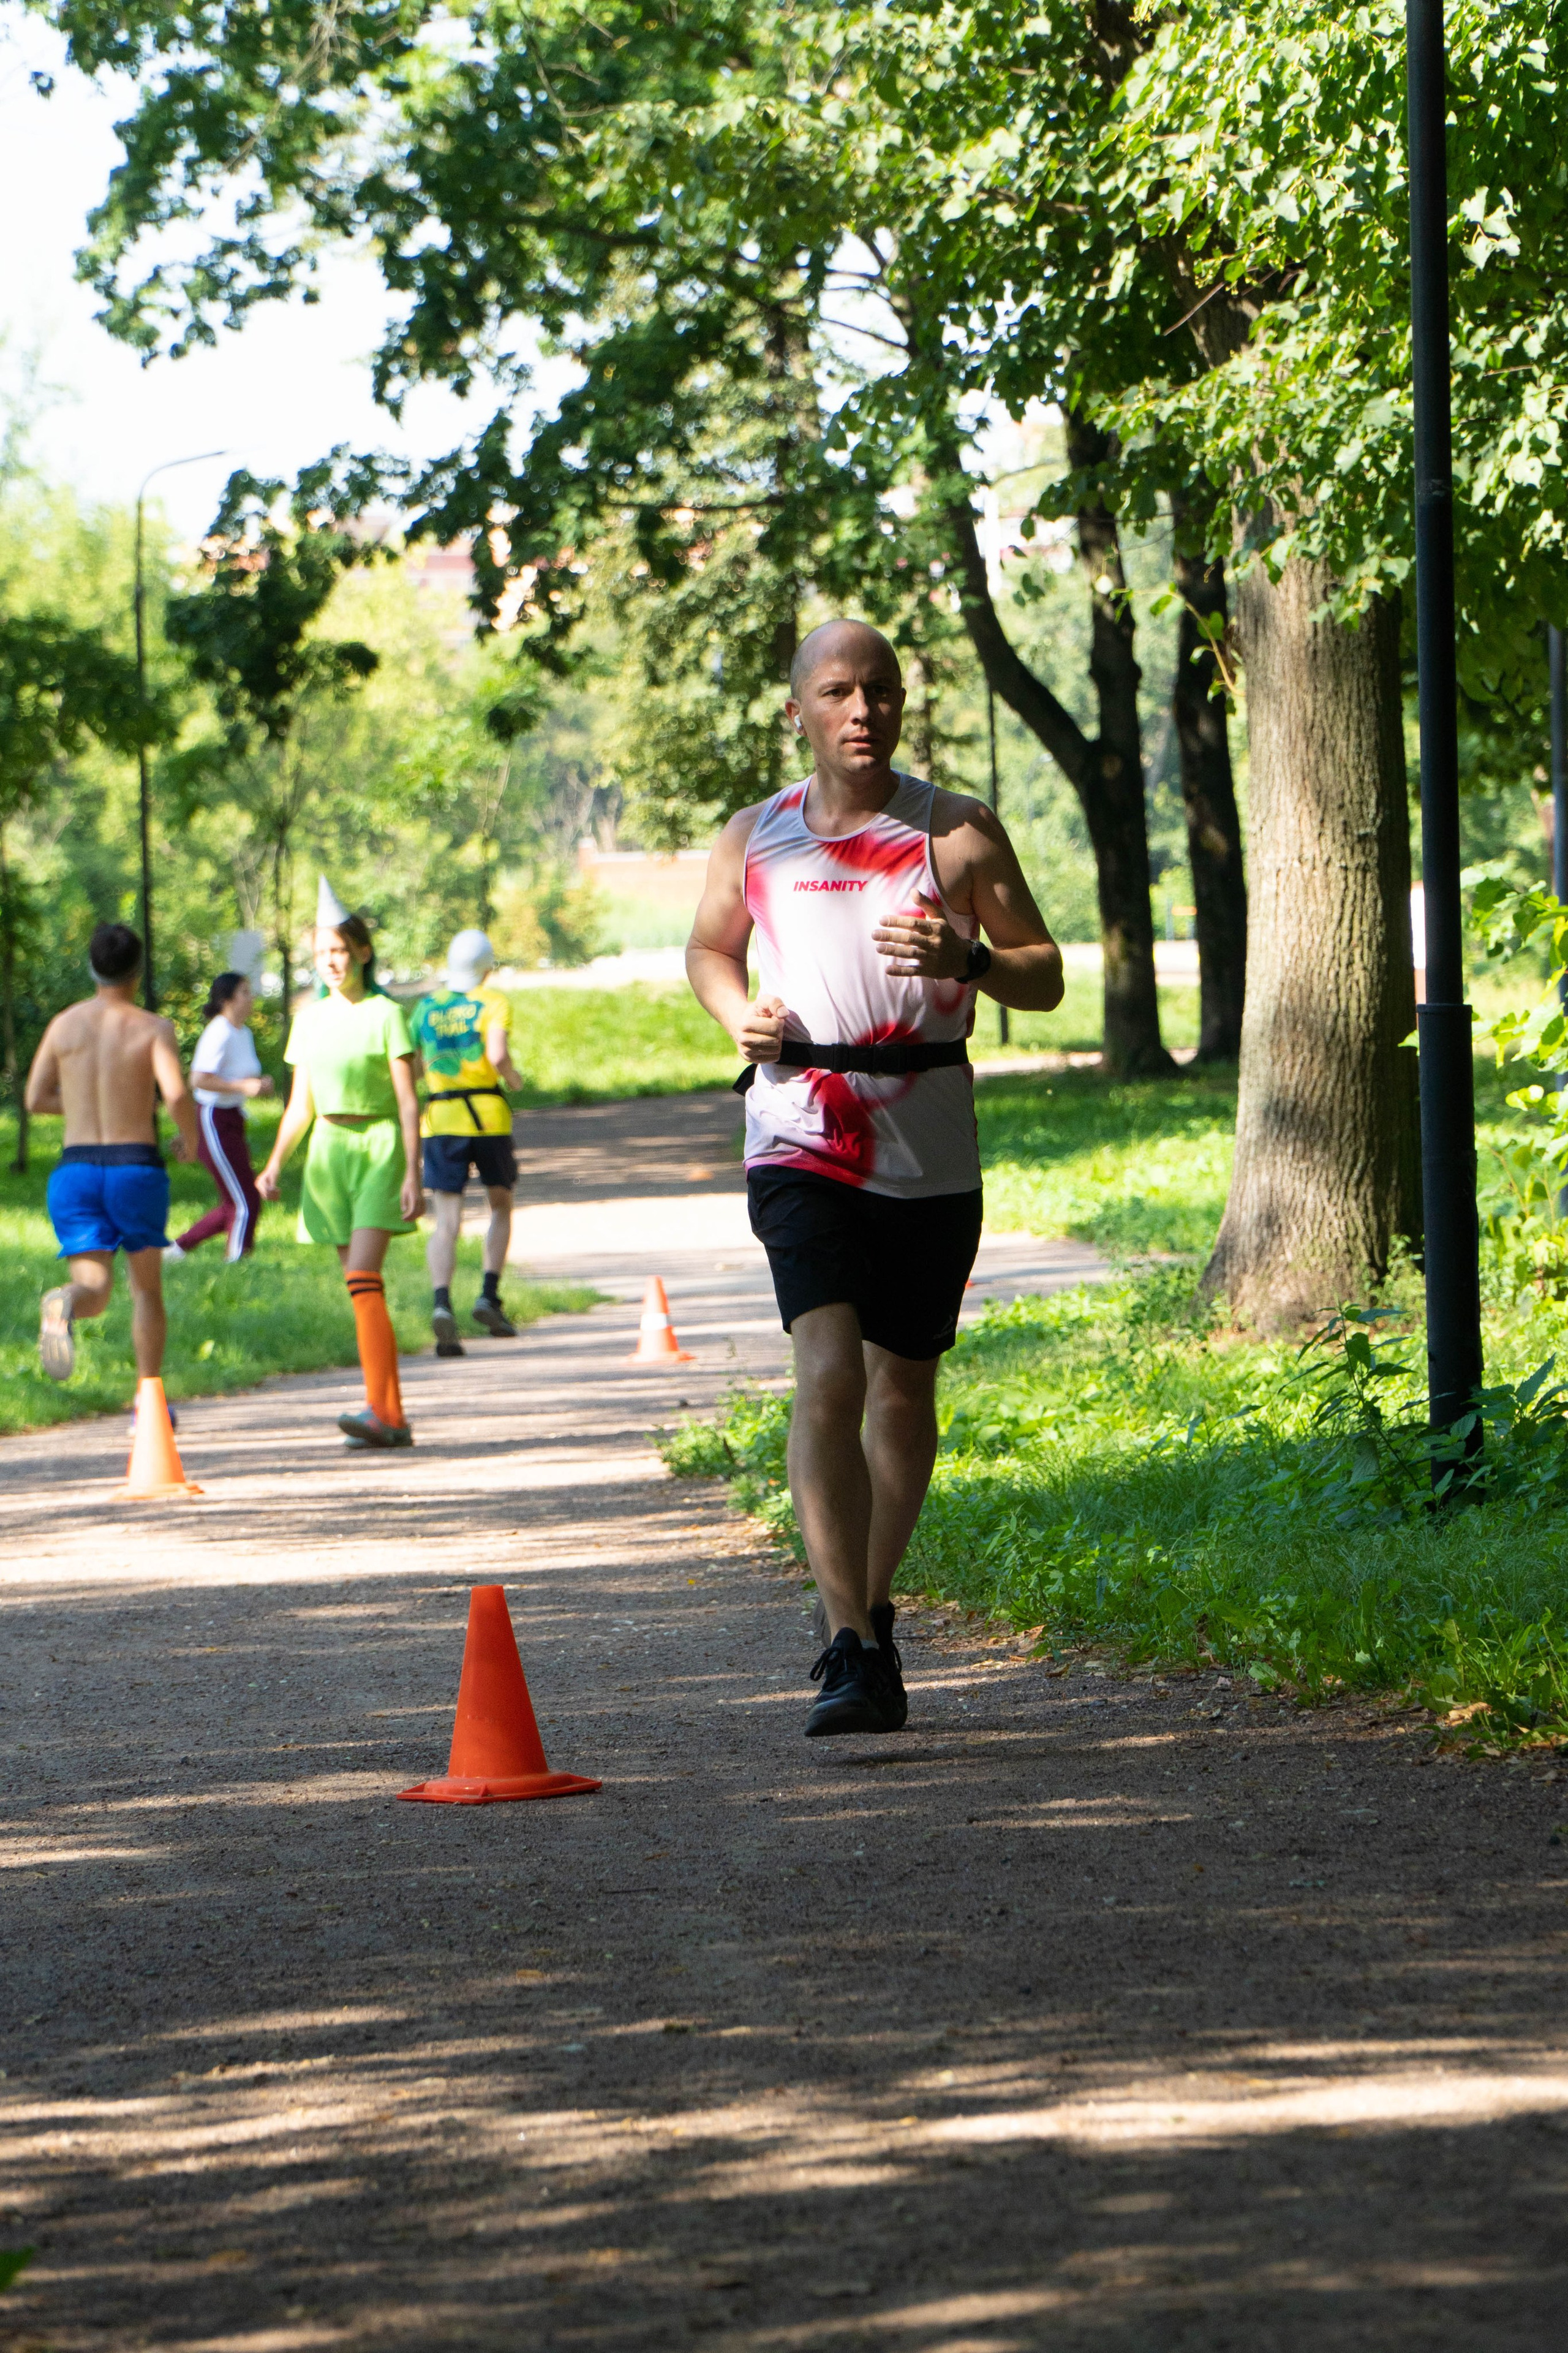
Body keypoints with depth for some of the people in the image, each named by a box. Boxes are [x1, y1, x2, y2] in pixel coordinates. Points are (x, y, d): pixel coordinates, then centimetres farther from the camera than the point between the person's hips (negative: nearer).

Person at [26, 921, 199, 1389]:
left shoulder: (64, 1024, 6)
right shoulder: (154, 1028, -4)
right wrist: (190, 1137, 3)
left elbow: (35, 1100, 11)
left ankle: (62, 1306, -43)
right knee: (147, 1288, 17)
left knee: (94, 1288, -5)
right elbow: (176, 1095, -18)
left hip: (76, 1170, 2)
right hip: (137, 1166, -2)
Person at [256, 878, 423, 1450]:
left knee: (363, 1279, -19)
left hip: (379, 1148, -6)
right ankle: (392, 1417, 9)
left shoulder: (386, 1015, -6)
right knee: (360, 1286, 5)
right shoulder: (310, 1019, 11)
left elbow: (408, 1102, -8)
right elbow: (300, 1104, 16)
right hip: (328, 1151, 6)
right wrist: (275, 1164, 4)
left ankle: (380, 1410, -24)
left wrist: (413, 1175, -15)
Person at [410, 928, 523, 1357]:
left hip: (440, 1116, 2)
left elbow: (413, 1067, 12)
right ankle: (489, 1296, 6)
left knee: (446, 1221, -2)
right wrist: (513, 1077, 3)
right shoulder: (493, 1003, -2)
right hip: (488, 1113, -2)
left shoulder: (426, 1007, 10)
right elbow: (497, 1054, -17)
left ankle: (441, 1303, -24)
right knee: (501, 1205, 19)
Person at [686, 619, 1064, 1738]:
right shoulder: (755, 840, 7)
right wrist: (737, 1012, 2)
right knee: (828, 1375, -18)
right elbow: (710, 946, 24)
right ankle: (853, 1650, -22)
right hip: (804, 1143, -1)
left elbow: (1045, 976, 5)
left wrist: (968, 958, -16)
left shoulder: (960, 834, 2)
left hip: (931, 1157, 1)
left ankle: (873, 1610, 34)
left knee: (902, 1385, 12)